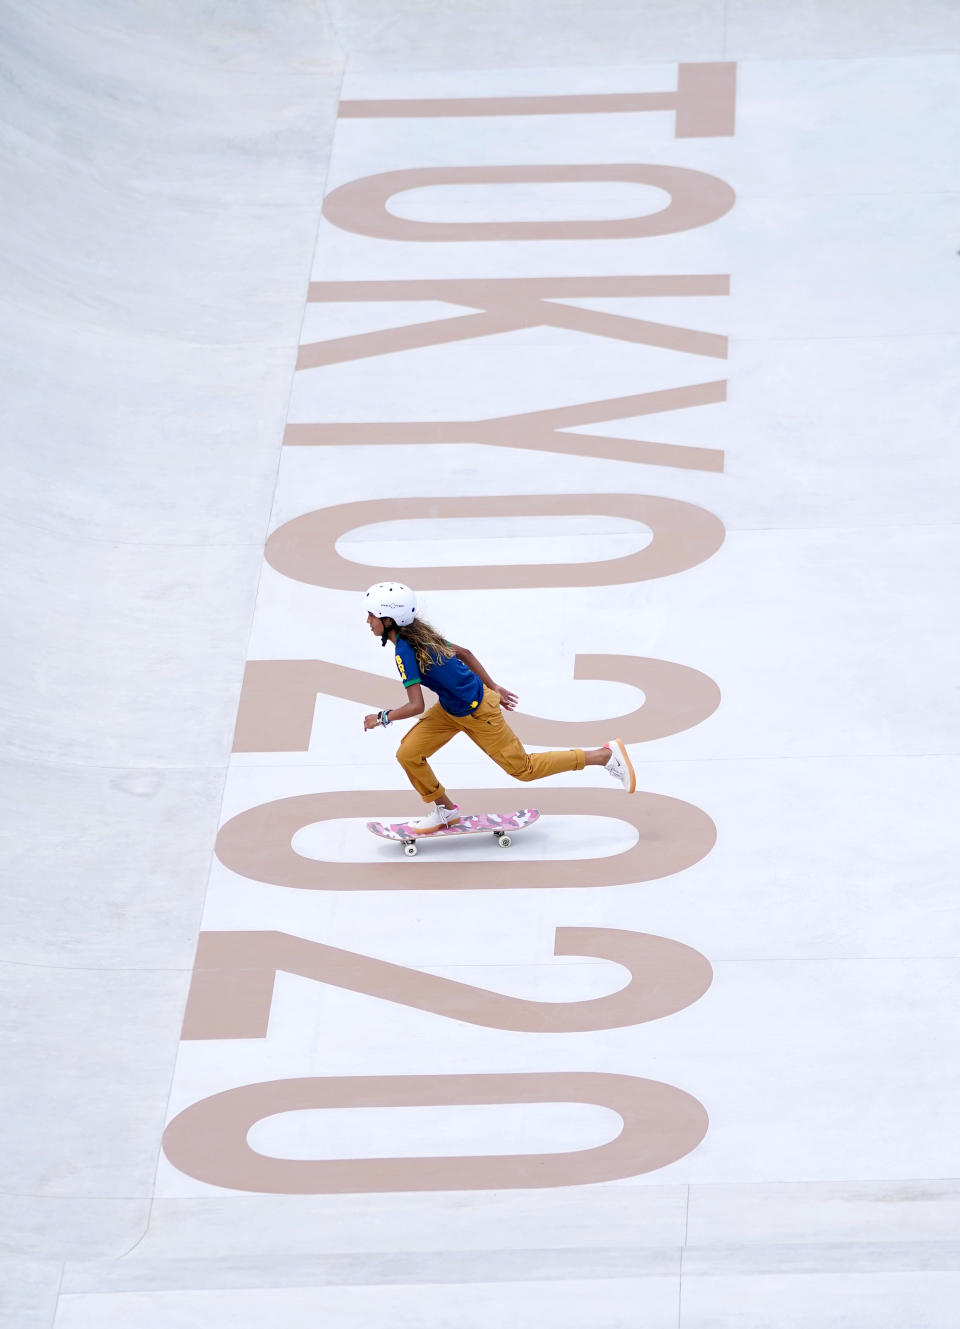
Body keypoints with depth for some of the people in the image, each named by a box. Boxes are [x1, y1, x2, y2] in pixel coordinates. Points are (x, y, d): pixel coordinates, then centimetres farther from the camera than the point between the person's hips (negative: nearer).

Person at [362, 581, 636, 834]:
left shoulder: (405, 652, -28)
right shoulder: (419, 634, 0)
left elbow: (416, 706, -32)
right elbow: (464, 653, 10)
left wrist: (382, 717, -16)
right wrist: (492, 687, 18)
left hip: (476, 713, -9)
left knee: (523, 768, 6)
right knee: (408, 755, 2)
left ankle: (607, 754, 13)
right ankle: (445, 811, 21)